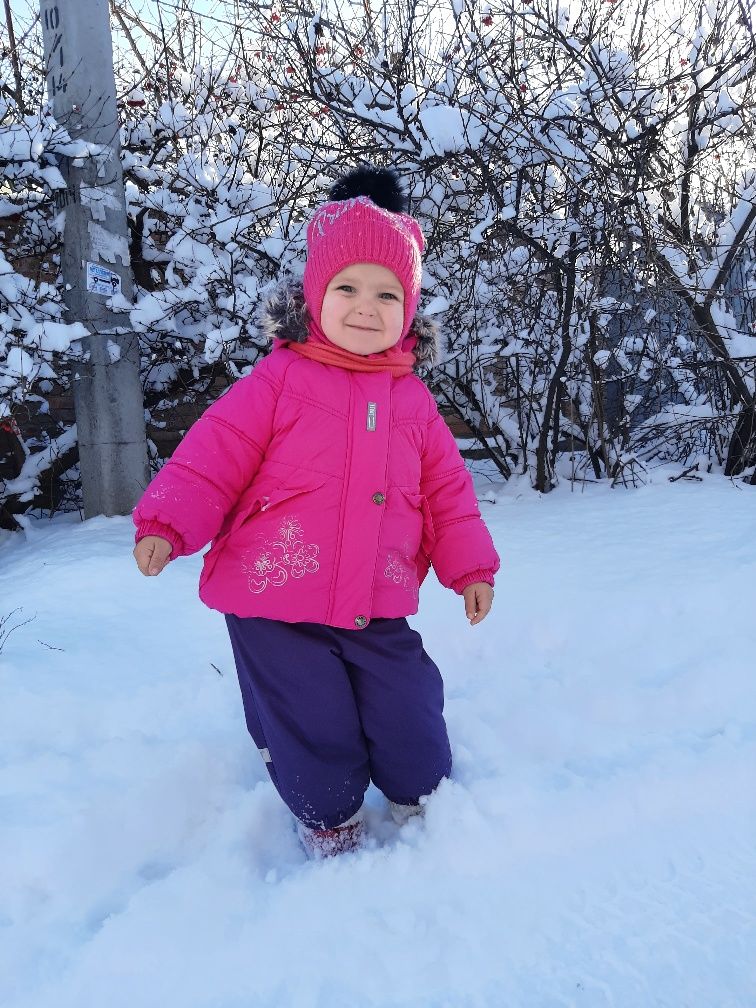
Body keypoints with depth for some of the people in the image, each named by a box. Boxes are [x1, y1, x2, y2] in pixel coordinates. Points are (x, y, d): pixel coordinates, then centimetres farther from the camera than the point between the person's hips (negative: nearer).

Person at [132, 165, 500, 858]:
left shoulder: (413, 401, 7)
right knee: (314, 736, 10)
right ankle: (330, 824, 41)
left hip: (377, 613, 3)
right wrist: (168, 523, -20)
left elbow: (446, 489, 11)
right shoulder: (280, 379, -5)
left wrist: (469, 565, 7)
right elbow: (214, 455, -8)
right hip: (274, 606, -2)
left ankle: (426, 802, 45)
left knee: (412, 725, 13)